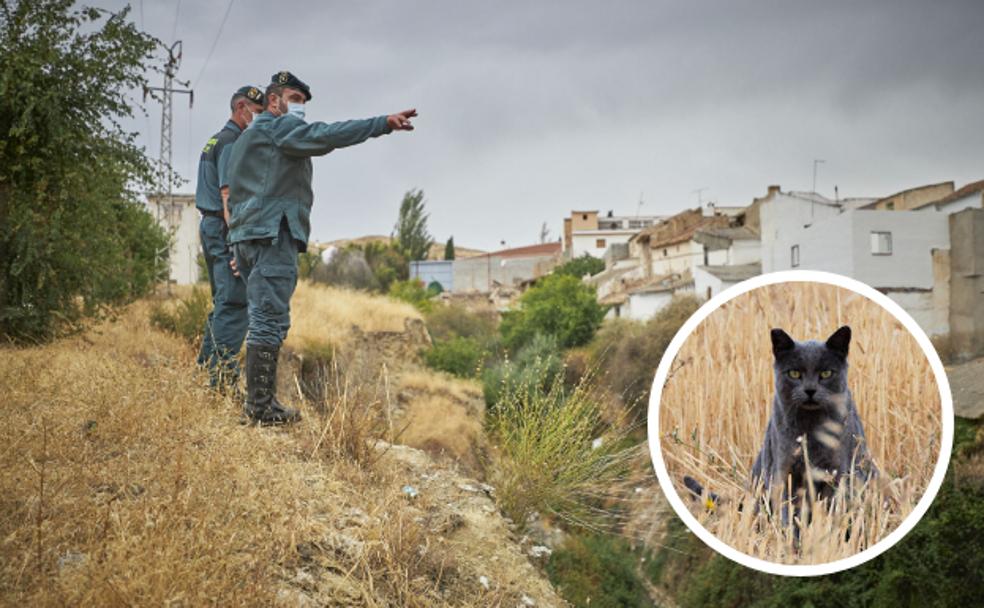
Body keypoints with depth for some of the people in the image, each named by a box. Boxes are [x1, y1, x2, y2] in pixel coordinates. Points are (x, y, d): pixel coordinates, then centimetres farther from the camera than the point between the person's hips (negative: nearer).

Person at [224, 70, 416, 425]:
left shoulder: (246, 139, 28)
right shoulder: (281, 127, -2)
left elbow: (232, 194, 29)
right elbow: (324, 136, -20)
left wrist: (237, 246, 29)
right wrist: (384, 124, -24)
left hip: (246, 236, 11)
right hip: (272, 235, -10)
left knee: (263, 319, 13)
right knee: (270, 321, -12)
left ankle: (259, 401, 15)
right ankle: (261, 407, -15)